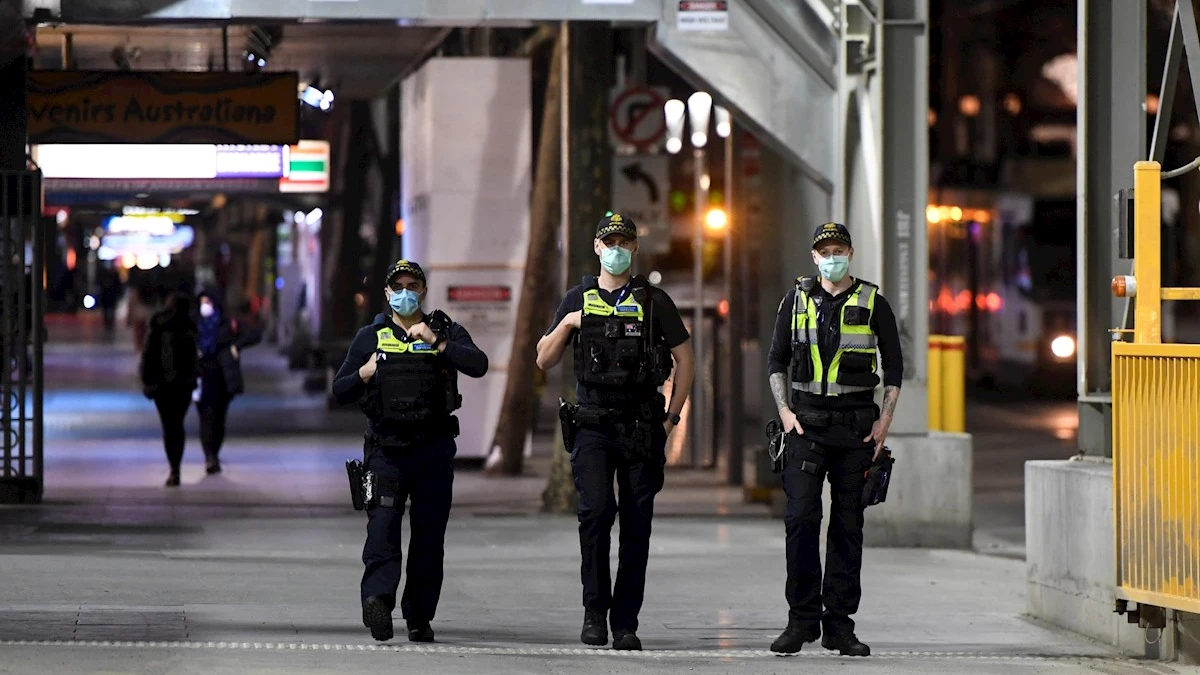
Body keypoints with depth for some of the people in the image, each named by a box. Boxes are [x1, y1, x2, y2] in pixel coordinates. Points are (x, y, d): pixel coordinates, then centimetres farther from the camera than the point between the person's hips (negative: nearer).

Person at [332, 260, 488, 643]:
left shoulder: (447, 332, 9)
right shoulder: (370, 337, 13)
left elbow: (478, 365, -9)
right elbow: (340, 391, 13)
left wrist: (438, 343, -17)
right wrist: (364, 374, -7)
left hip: (434, 450, 0)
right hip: (386, 449, 0)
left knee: (429, 536, 2)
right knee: (382, 528, -17)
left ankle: (419, 616, 9)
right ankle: (378, 598, -33)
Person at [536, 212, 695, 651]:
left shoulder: (654, 301, 5)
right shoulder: (578, 300, 9)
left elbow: (685, 358, 9)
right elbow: (544, 361, 10)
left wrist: (672, 416, 3)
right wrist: (566, 325, -7)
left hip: (641, 427, 0)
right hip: (592, 422, 0)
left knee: (636, 524, 1)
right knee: (596, 509, -18)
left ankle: (625, 622, 6)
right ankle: (595, 610, -8)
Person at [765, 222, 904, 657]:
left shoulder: (872, 303, 4)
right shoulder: (797, 300, 7)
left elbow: (894, 365, 8)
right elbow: (777, 360, 12)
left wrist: (885, 420, -1)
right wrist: (784, 410, 0)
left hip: (856, 425, 0)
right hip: (806, 422, 0)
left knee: (848, 524, 2)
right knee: (801, 518, -9)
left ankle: (839, 625, 5)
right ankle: (802, 619, -3)